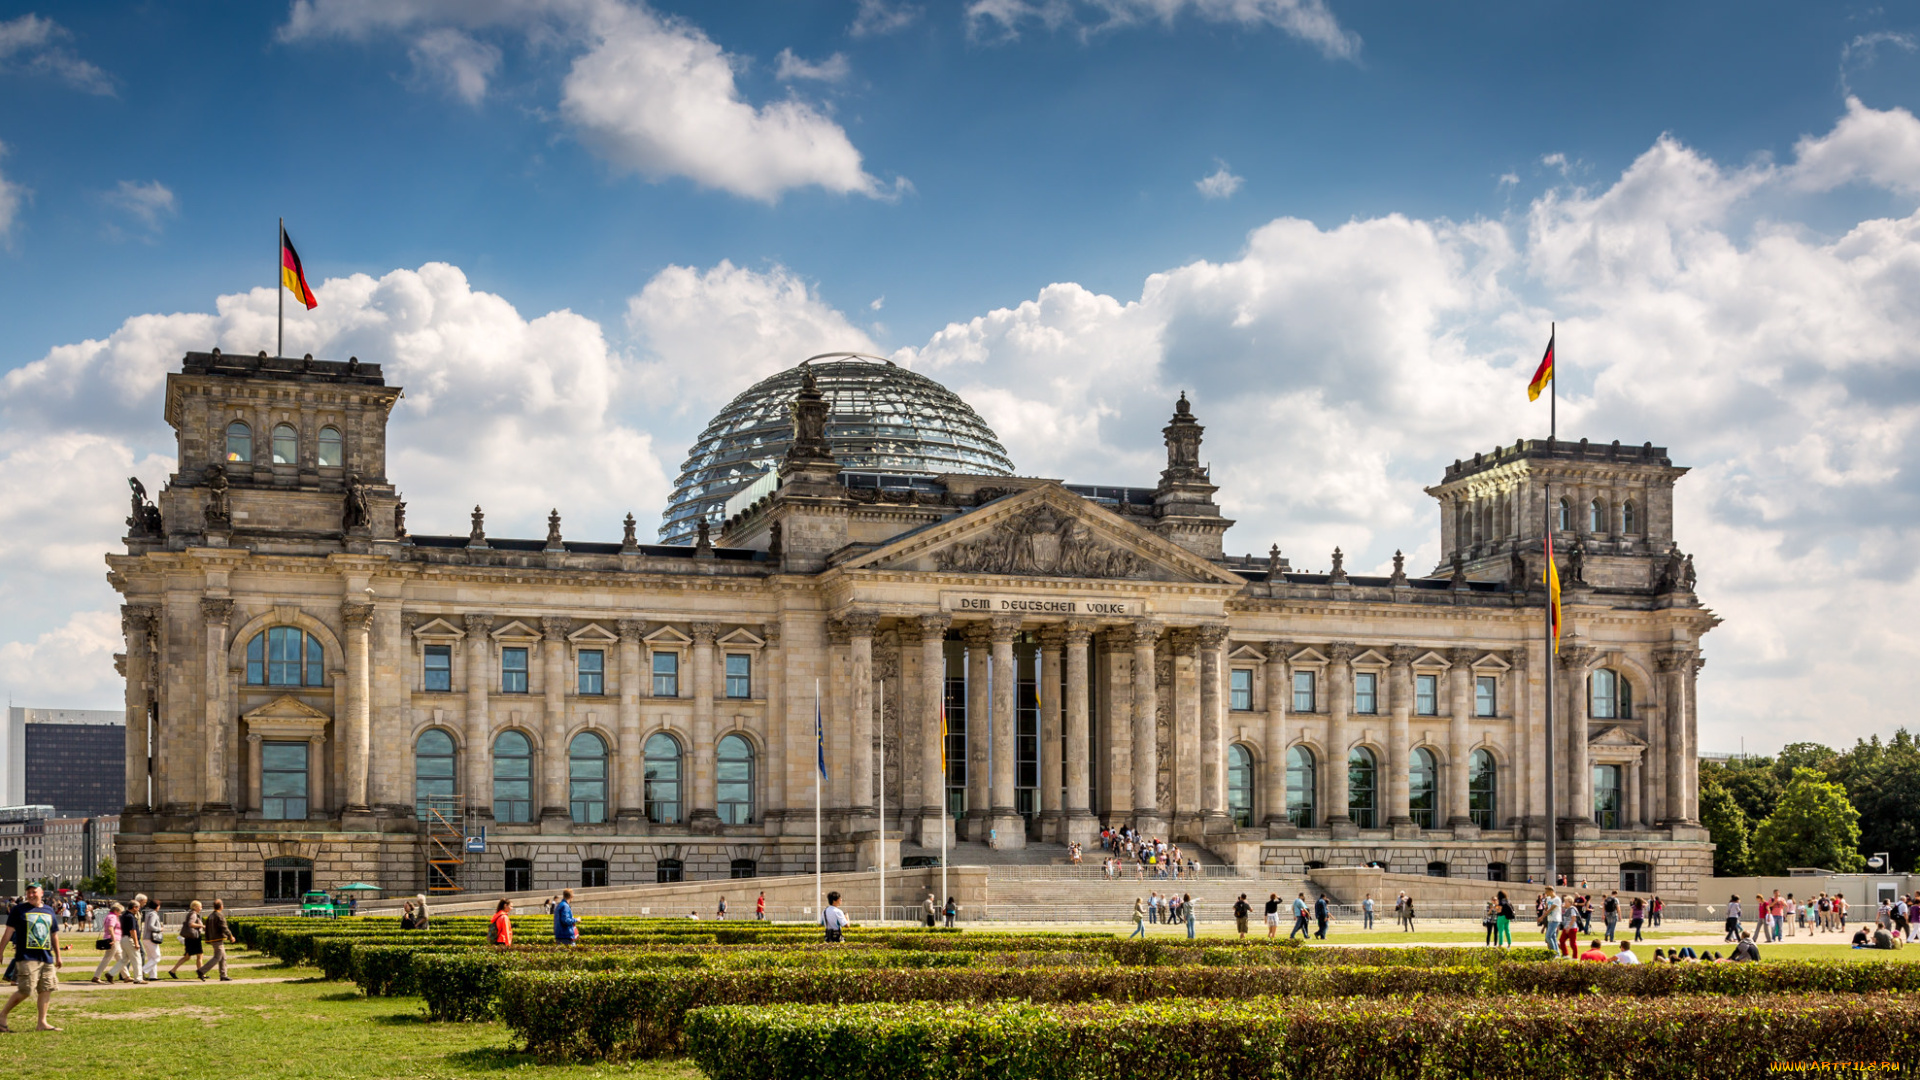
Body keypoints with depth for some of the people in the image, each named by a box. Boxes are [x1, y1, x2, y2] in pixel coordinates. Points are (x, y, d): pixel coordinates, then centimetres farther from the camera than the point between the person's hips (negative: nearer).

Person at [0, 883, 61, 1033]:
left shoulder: (49, 911, 14)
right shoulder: (19, 909, 1)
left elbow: (54, 935, 21)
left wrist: (58, 956, 22)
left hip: (47, 958, 5)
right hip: (26, 957, -5)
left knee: (46, 990, 2)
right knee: (25, 991, -10)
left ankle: (42, 1023, 7)